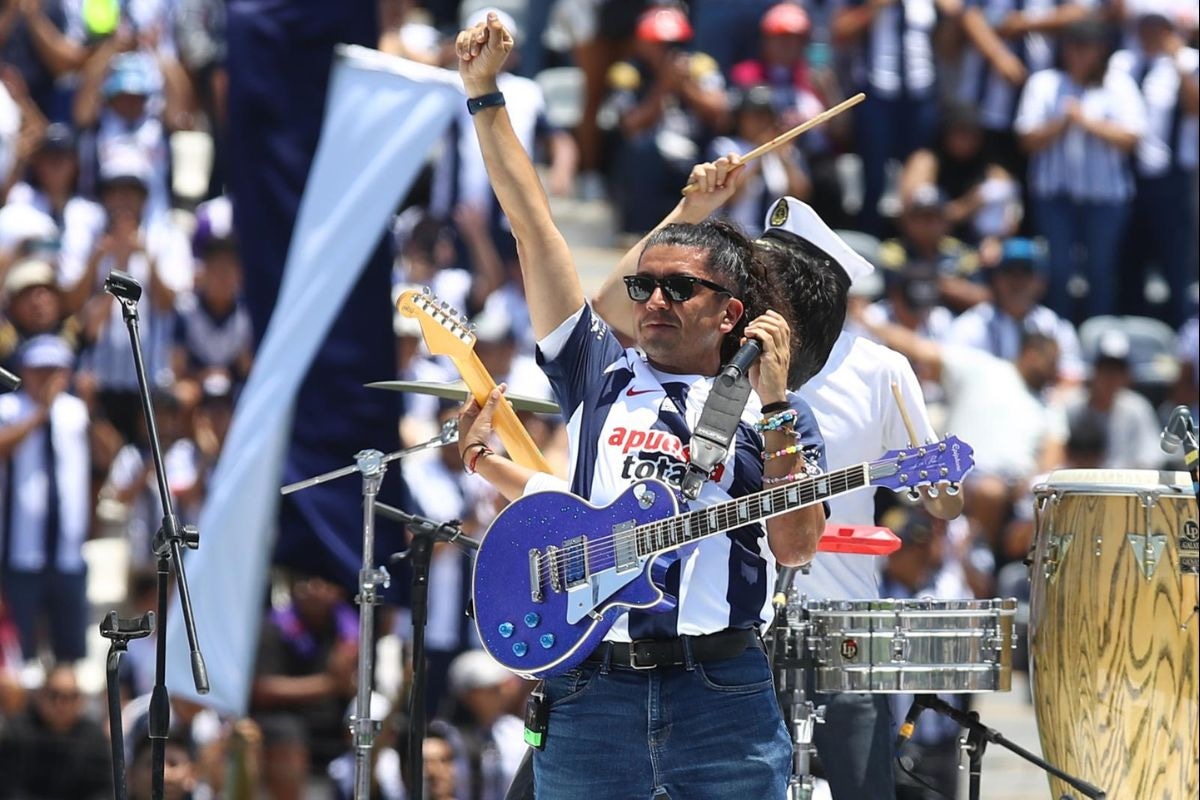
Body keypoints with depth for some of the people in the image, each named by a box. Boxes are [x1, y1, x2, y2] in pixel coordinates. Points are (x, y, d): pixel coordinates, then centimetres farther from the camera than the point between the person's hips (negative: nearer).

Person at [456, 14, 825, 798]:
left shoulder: (774, 414, 7)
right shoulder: (602, 375, 13)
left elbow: (796, 546, -8)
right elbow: (532, 227, 10)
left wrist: (774, 408, -13)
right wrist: (485, 95, 6)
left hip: (723, 698, -2)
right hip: (588, 689, 2)